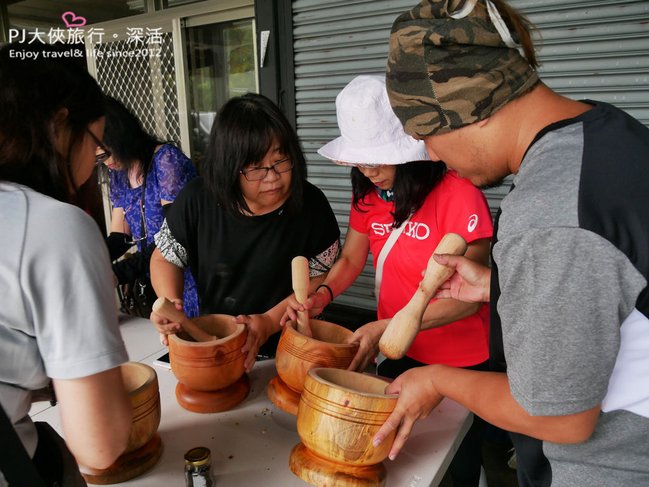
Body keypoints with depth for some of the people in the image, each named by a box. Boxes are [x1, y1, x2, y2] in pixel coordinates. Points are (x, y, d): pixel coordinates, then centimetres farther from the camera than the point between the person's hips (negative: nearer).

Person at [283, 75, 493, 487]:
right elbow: (351, 260, 5)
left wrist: (388, 327, -28)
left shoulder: (459, 196, -23)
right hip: (398, 355, 5)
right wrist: (323, 295, -15)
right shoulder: (368, 196, -4)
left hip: (459, 365, -5)